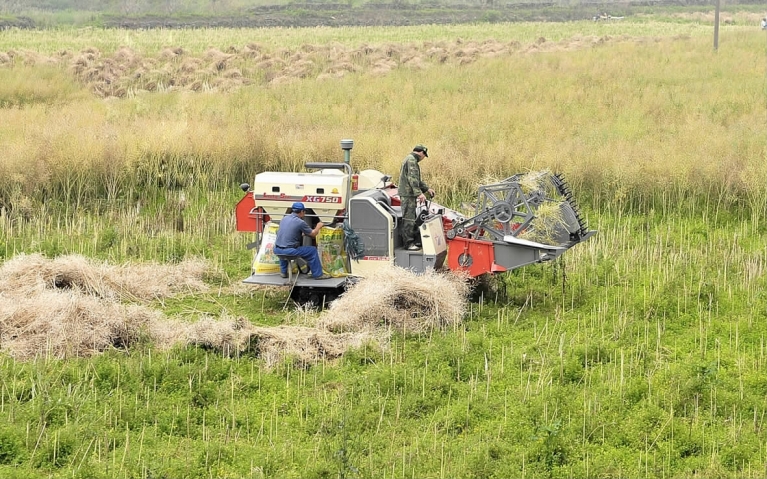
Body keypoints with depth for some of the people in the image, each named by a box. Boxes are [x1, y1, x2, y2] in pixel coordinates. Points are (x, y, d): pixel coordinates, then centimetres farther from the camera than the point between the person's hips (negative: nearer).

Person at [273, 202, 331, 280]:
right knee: (312, 251, 7)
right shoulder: (300, 222, -9)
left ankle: (283, 272, 42)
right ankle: (318, 274, 13)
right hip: (289, 250, -7)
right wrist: (318, 227, 23)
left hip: (277, 250, 7)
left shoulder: (284, 218, 11)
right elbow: (313, 234, 2)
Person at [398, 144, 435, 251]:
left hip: (410, 194, 11)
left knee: (412, 218, 15)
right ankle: (408, 243, -7)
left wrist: (427, 189, 26)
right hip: (408, 194, -11)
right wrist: (419, 193, -26)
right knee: (408, 219, -8)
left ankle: (413, 240, 21)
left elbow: (417, 179, 28)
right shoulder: (411, 160, -13)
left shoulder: (412, 160, 21)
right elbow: (412, 178, -23)